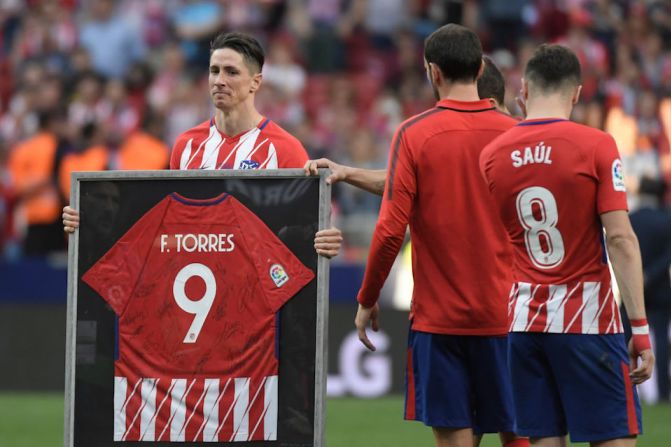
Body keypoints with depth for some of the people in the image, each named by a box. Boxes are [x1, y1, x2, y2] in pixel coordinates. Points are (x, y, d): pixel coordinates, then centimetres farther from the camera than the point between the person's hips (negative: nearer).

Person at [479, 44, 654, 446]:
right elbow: (621, 238, -13)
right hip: (588, 319, -4)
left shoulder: (493, 154, 4)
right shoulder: (596, 146, -8)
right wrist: (640, 327, -12)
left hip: (524, 322, 4)